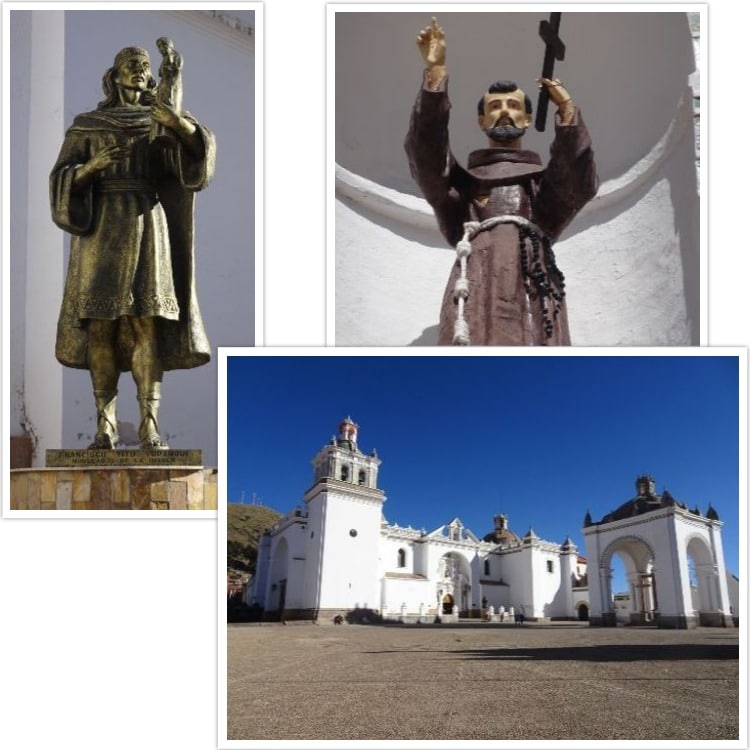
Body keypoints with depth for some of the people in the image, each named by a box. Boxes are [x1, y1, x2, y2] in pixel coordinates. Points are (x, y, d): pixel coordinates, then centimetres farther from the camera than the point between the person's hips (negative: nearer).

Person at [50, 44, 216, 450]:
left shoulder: (159, 122, 14)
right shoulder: (85, 125, 14)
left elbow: (200, 147, -4)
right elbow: (62, 180, 5)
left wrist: (181, 122, -24)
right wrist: (92, 166, -15)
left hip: (146, 229, 0)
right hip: (100, 230, 1)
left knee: (147, 325, -12)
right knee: (100, 327, -6)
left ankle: (149, 426, -10)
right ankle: (105, 426, 0)